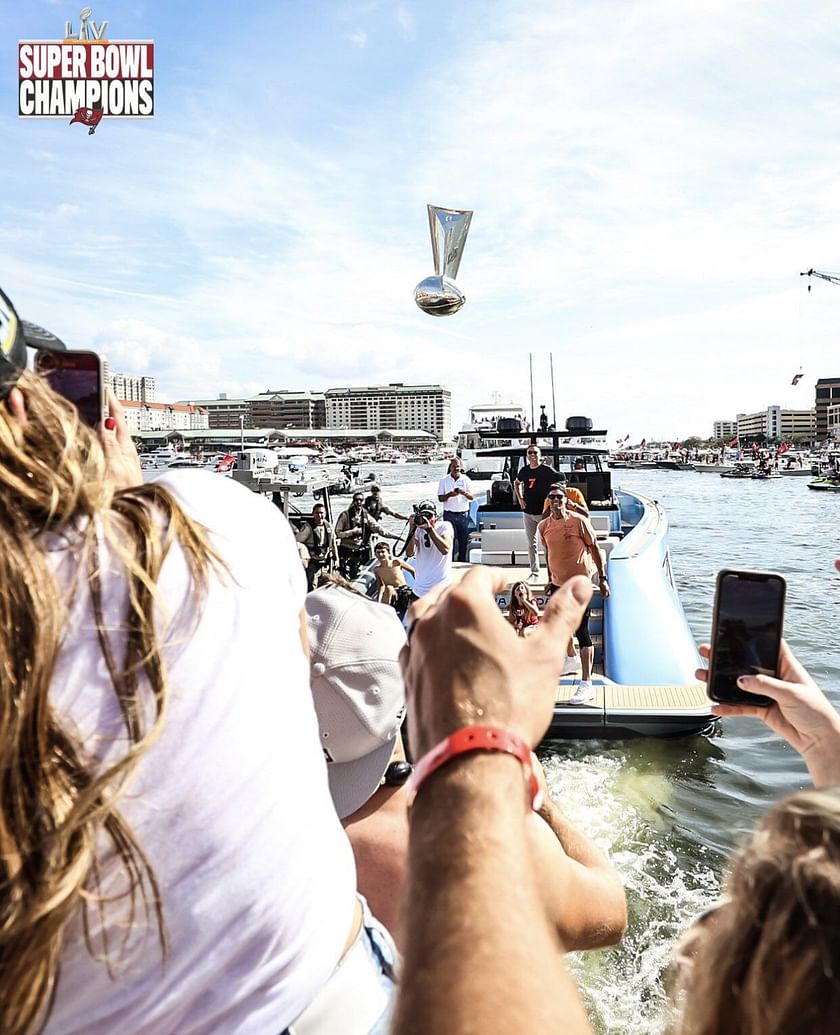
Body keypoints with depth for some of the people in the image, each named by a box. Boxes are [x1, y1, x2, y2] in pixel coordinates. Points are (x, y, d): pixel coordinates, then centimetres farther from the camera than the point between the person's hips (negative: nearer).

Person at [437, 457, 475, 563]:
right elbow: (440, 498, 1)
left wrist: (464, 492, -19)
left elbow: (472, 497, 2)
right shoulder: (444, 480, 3)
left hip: (463, 514, 1)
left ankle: (462, 561, 14)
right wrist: (449, 495, -19)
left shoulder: (466, 479, 5)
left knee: (464, 540, 4)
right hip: (449, 514, -1)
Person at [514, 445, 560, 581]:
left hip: (543, 512, -5)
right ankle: (534, 572, 17)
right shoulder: (524, 470, 6)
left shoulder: (547, 470, -9)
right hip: (528, 512, 5)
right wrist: (520, 498, 11)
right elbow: (517, 483, 25)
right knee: (531, 544, 9)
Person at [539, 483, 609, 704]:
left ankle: (586, 684, -1)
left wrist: (602, 578, -8)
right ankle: (570, 660, 49)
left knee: (582, 632, -6)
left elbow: (594, 548, -6)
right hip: (558, 584, 7)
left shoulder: (578, 521, -11)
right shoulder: (544, 526, 4)